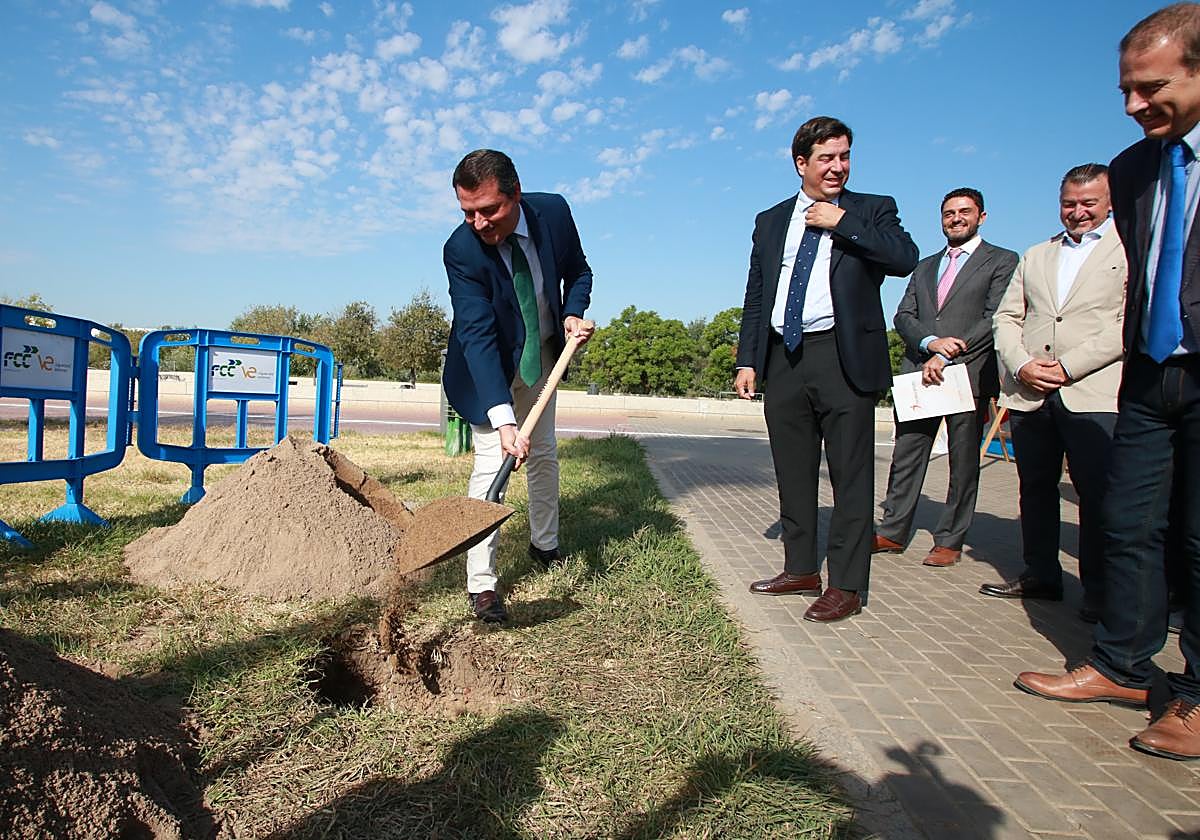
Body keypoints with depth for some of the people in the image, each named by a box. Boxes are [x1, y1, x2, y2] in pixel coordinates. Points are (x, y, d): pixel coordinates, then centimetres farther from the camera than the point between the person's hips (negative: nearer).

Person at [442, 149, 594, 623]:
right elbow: (478, 336, -38)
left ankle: (544, 544, 37)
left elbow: (578, 272, 0)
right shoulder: (461, 250, -31)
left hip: (542, 353, 5)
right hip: (488, 362, -4)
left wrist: (573, 313, -21)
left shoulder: (553, 212, -20)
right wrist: (503, 418, -47)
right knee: (491, 462, -14)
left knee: (544, 453, 16)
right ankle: (481, 583, -5)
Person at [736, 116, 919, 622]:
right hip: (783, 358, 4)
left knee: (850, 476, -1)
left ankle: (846, 586, 8)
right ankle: (801, 569, 25)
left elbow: (906, 258, -13)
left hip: (844, 357, -4)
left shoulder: (872, 211, 7)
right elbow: (755, 298, 14)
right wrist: (748, 360, 6)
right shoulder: (771, 222, 16)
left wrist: (841, 222, -10)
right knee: (793, 474, 11)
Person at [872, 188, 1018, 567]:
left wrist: (946, 357, -16)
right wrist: (930, 342, -11)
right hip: (919, 373, 4)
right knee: (906, 457, 5)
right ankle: (893, 532, 13)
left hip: (969, 375, -4)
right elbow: (903, 316, 10)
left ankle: (949, 541, 12)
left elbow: (995, 319, -7)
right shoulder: (925, 266, 21)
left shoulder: (1002, 261, 5)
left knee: (964, 463, 3)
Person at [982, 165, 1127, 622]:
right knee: (1035, 489, 10)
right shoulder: (1035, 257, 21)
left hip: (1095, 393, -4)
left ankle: (1099, 589, 11)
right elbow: (1006, 317, 13)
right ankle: (1040, 575, 22)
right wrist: (1020, 364, -5)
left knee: (1098, 495, -1)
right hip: (1030, 394, 5)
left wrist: (1067, 366, -13)